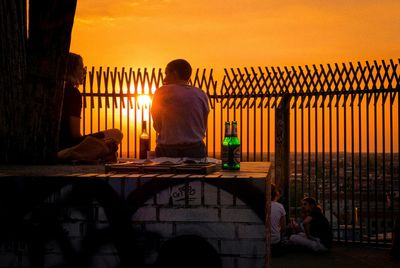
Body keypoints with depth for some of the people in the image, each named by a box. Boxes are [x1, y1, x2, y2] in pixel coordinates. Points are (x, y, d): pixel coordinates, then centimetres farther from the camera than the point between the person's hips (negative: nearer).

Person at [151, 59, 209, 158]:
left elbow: (157, 126, 5)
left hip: (167, 149, -2)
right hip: (195, 149, 2)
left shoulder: (161, 92, -3)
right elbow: (203, 127, 12)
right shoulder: (201, 94, 5)